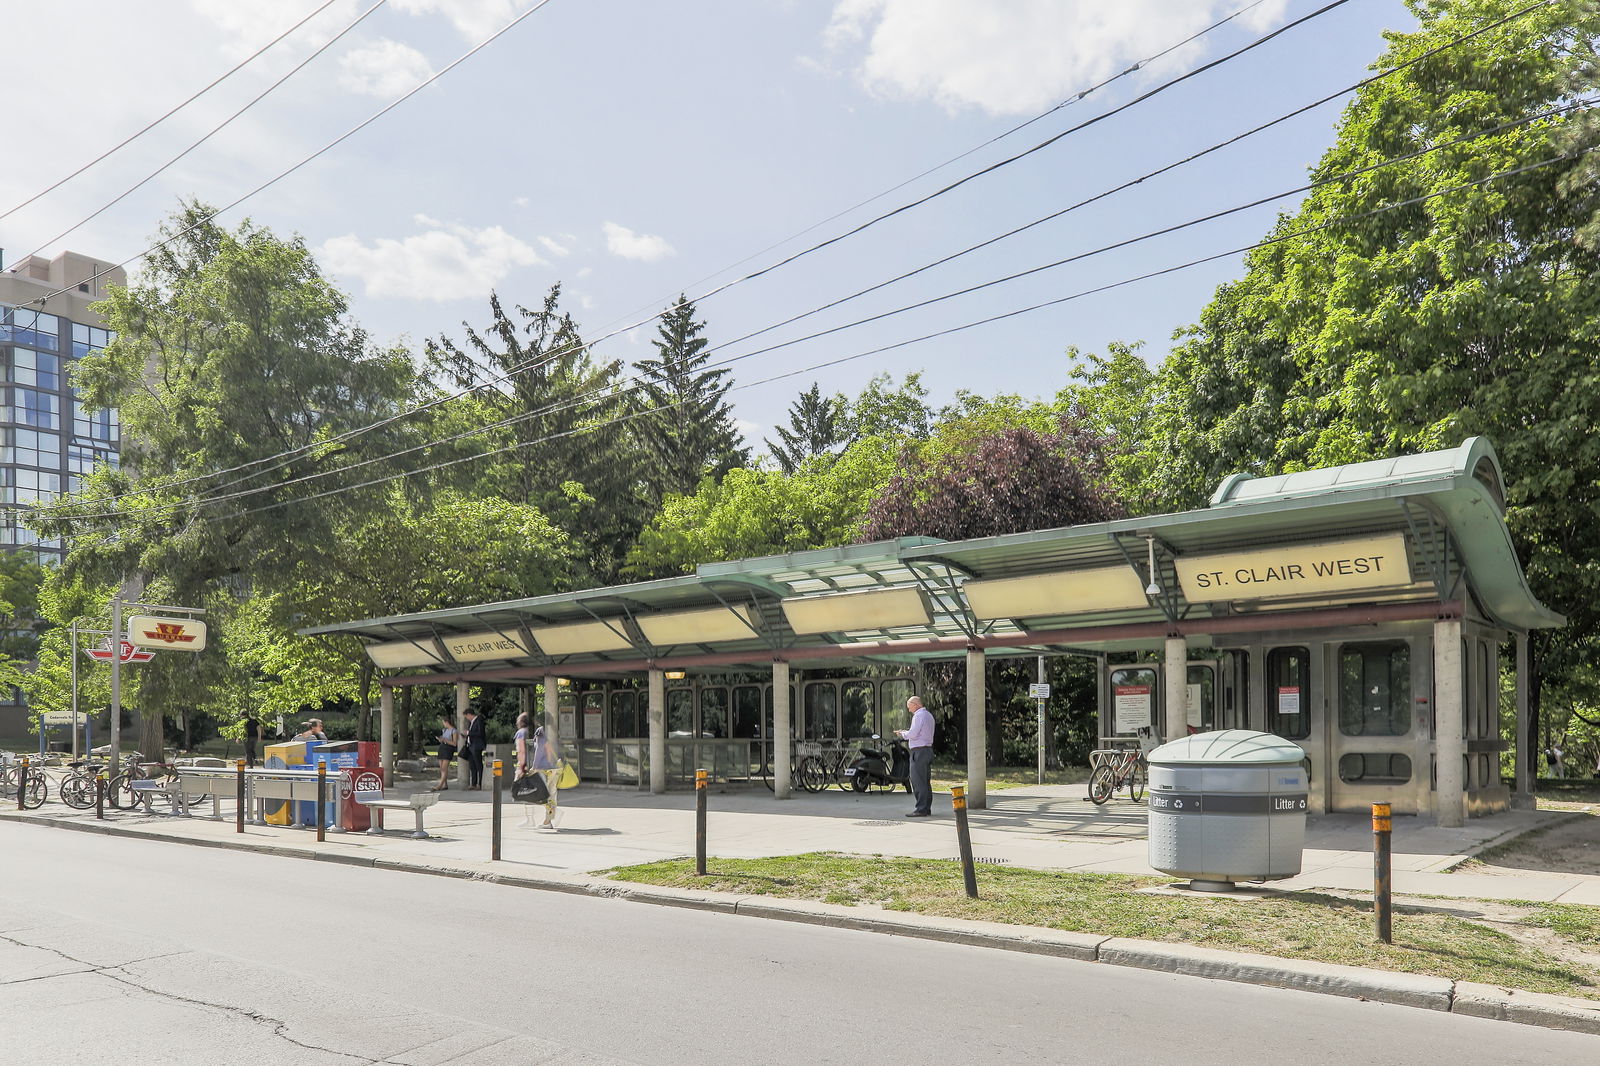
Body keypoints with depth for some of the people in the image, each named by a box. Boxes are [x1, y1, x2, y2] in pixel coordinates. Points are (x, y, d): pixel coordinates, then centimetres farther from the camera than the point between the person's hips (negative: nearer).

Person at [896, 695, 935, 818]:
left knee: (918, 781, -9)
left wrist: (902, 734, -1)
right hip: (928, 749, 10)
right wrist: (905, 732, 15)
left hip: (919, 751, -10)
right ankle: (927, 808, 12)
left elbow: (913, 734, -19)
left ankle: (921, 809, -11)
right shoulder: (929, 715, 19)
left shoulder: (918, 715, -11)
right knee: (926, 781, 10)